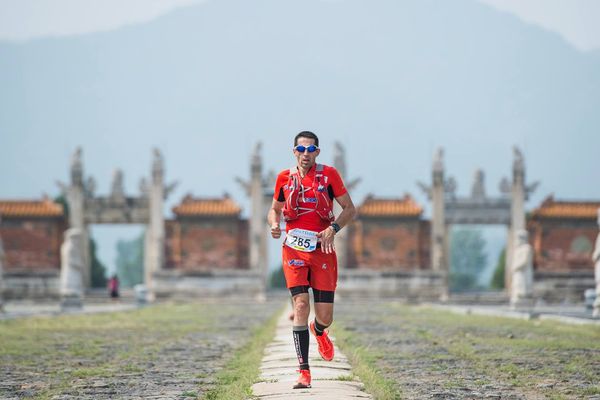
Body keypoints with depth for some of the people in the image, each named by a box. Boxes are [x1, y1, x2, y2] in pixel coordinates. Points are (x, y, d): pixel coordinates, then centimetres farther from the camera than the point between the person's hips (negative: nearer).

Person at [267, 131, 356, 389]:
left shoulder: (329, 174, 0)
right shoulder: (284, 178, 5)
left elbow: (349, 208, 4)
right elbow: (275, 209, 19)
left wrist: (333, 228, -14)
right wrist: (274, 224, -3)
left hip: (323, 249, 0)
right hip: (294, 249, 0)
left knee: (325, 317, 1)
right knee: (301, 305, -16)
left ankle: (318, 331, 42)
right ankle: (304, 372, -13)